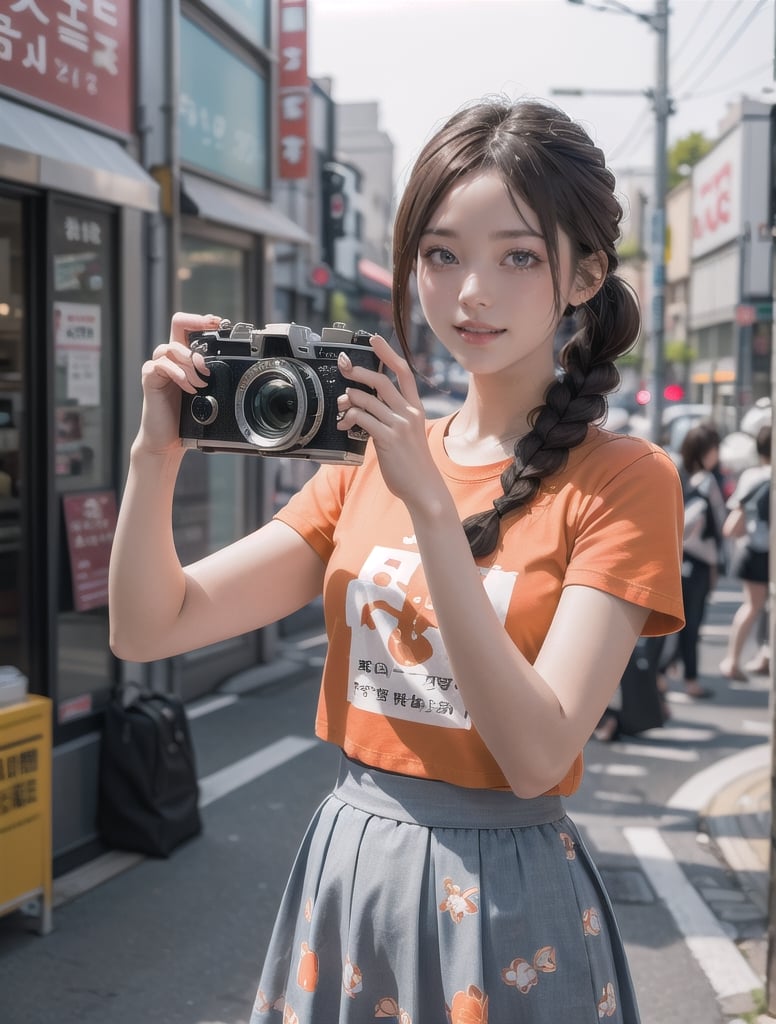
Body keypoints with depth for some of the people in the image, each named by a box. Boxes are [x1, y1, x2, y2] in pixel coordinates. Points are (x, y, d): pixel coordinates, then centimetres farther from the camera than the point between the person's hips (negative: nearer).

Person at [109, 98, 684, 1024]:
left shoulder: (624, 479, -10)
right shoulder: (369, 455, 3)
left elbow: (537, 757, -21)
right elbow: (147, 629, -1)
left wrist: (432, 505, -26)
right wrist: (157, 452, -17)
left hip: (502, 895, -4)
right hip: (343, 866, 5)